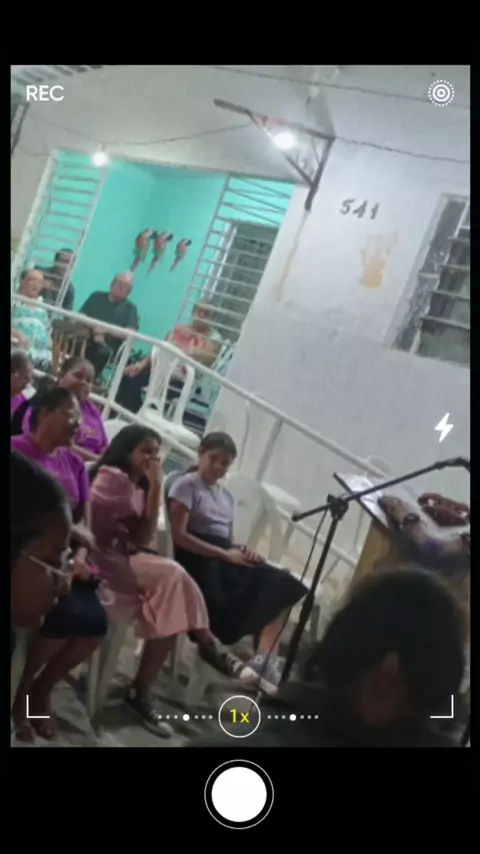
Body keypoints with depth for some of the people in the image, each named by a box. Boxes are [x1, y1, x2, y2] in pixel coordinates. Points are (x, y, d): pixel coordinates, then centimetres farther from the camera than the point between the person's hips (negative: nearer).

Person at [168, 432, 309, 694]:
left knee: (280, 584, -19)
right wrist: (225, 555, -16)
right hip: (198, 558, -7)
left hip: (225, 558, 8)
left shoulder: (227, 496, 26)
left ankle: (265, 657, -31)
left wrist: (240, 552, -5)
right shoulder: (186, 485, 0)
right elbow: (179, 536, -12)